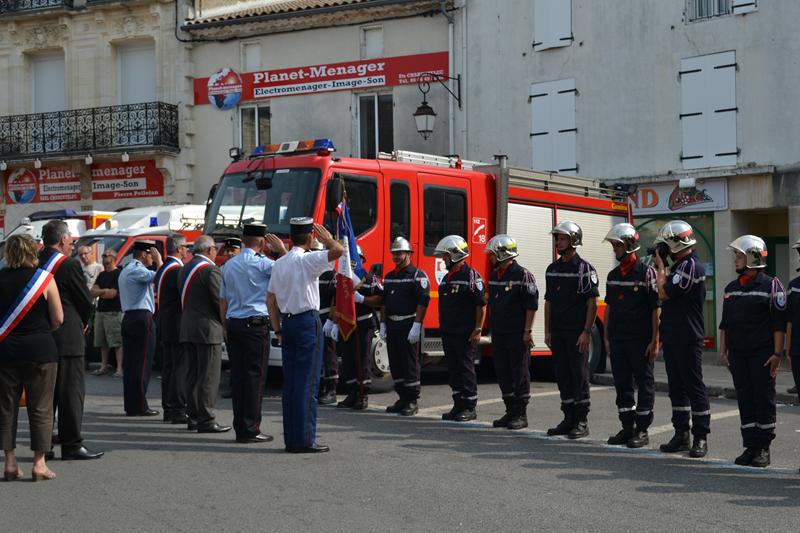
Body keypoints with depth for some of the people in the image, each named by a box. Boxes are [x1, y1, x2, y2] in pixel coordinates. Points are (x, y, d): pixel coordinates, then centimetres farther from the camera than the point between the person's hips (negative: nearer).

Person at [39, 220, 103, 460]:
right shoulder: (69, 264, -13)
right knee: (72, 389, -1)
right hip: (67, 337, -7)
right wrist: (83, 323, 12)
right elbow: (86, 300, -8)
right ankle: (72, 445, 0)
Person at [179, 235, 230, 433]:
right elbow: (220, 300, -14)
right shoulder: (211, 270, -13)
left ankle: (193, 416, 17)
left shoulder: (185, 269, 14)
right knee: (209, 376, -6)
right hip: (207, 328, -9)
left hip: (187, 329, 9)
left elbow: (184, 298, 15)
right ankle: (206, 420, -6)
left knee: (193, 374, 13)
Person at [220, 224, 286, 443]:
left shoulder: (229, 265, 13)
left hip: (233, 324, 6)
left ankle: (240, 428, 8)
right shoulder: (261, 263, -8)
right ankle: (250, 429, -5)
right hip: (256, 324, -6)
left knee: (237, 375, 6)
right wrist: (282, 249, 1)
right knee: (255, 375, -4)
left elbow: (223, 301, 16)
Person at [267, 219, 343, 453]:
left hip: (287, 322, 7)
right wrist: (326, 238, -3)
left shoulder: (279, 263, 12)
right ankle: (304, 439, -6)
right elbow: (338, 250, -24)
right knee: (307, 382, -5)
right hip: (308, 320, -7)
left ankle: (291, 438, 11)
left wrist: (278, 330, 18)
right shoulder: (308, 260, -11)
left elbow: (271, 299, 15)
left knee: (290, 381, 9)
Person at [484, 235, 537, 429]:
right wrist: (492, 328, 18)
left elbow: (532, 305, -13)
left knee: (519, 373, -3)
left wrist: (528, 331, -17)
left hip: (517, 334, -8)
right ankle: (510, 412, 17)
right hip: (499, 333, 8)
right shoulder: (494, 276, 13)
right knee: (503, 374, 9)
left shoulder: (522, 275, -11)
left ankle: (521, 415, 2)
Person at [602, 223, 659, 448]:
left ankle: (642, 430, 6)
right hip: (618, 340, 7)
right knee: (622, 384, 9)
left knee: (644, 383, 1)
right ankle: (628, 427, 17)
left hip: (640, 341, -7)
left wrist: (655, 341, -14)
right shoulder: (613, 276, 11)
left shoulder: (646, 273, -9)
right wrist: (607, 338, 12)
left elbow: (656, 309, -10)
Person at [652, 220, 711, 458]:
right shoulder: (679, 266, 16)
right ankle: (681, 434, 17)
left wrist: (660, 267, -8)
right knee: (676, 387, 11)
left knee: (694, 386, -4)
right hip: (672, 338, 10)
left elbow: (664, 293, -18)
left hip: (688, 339, -10)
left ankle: (701, 438, 0)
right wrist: (662, 267, 13)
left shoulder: (691, 266, -15)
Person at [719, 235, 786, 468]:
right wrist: (723, 349, 12)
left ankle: (763, 449, 4)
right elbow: (725, 323, 18)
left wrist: (777, 353, -13)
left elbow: (779, 324, -8)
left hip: (762, 354, -6)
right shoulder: (732, 288, 14)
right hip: (738, 354, 6)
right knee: (745, 400, 6)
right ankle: (750, 446, 12)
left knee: (764, 400, -1)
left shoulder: (771, 286, -5)